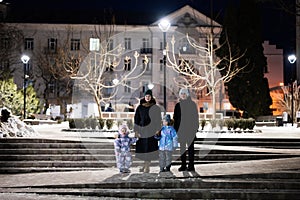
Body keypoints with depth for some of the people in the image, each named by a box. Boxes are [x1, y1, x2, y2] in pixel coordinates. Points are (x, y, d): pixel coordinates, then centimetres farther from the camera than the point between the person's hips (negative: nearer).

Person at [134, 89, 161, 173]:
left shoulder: (155, 107, 1)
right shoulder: (140, 107, 7)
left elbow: (158, 120, 0)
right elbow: (136, 119, 6)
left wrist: (157, 130, -8)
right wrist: (136, 130, -1)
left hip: (151, 130, -3)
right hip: (142, 129, 3)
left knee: (149, 146, -4)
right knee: (142, 147, 5)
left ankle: (147, 167, 1)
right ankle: (145, 165, 20)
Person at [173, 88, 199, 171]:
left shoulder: (192, 104, 1)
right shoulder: (178, 105, 10)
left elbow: (196, 116, 0)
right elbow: (175, 117, 10)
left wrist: (195, 127, -7)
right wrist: (175, 129, 4)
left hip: (190, 129, -3)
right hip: (181, 129, 3)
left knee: (190, 146, 0)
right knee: (182, 147, 6)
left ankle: (191, 165, 3)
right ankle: (183, 165, 12)